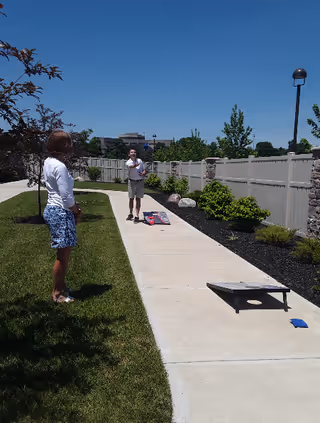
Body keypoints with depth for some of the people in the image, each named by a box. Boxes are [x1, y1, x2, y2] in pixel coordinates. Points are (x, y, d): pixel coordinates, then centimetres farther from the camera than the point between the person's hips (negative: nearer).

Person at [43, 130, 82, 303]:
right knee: (63, 254, 1)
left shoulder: (49, 162, 10)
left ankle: (61, 286, 31)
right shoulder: (59, 167, -20)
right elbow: (66, 198, -21)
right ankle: (57, 292, 14)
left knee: (63, 253, 19)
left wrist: (74, 208, 7)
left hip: (53, 209, 10)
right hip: (61, 212, -10)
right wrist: (77, 210, -3)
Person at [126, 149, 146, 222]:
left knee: (138, 199, 1)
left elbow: (144, 170, 11)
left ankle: (137, 216, 2)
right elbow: (131, 166, -35)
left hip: (140, 182, 1)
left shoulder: (139, 160, 4)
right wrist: (135, 165, -59)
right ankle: (130, 214, 27)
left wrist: (143, 173, -14)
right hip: (132, 182, -1)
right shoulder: (128, 162, -9)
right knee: (131, 198, 9)